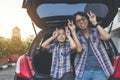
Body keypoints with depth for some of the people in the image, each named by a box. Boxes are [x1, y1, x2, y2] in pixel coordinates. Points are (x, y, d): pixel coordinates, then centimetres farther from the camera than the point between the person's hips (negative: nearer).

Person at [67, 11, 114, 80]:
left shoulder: (96, 31, 7)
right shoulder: (77, 35, 8)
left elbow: (107, 37, -14)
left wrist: (95, 22, -7)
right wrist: (73, 31, -8)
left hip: (99, 70, -1)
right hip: (83, 71, 1)